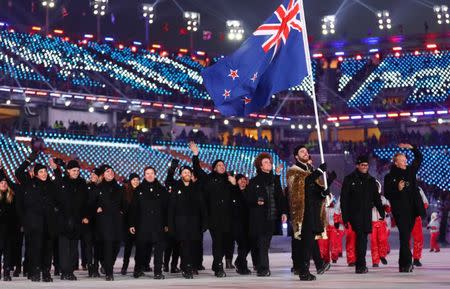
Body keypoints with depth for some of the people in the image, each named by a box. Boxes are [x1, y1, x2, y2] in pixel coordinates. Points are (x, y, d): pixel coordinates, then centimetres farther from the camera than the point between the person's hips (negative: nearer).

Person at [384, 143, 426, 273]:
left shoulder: (410, 171, 11)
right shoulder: (390, 177, -1)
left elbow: (419, 157, 21)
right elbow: (387, 195, -4)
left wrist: (412, 148, 7)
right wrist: (398, 189, -18)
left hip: (412, 209, 5)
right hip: (400, 211, -5)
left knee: (406, 236, 9)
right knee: (404, 236, -12)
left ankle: (403, 264, 14)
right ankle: (407, 263, -13)